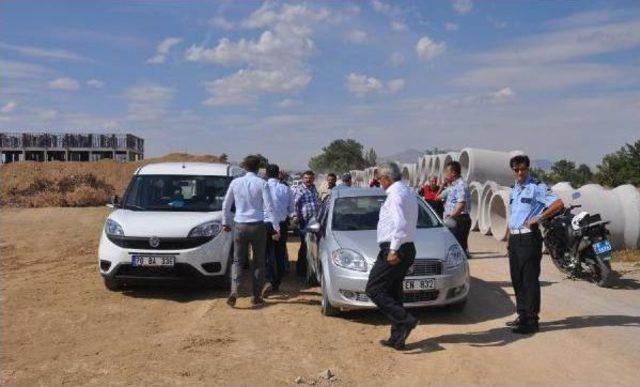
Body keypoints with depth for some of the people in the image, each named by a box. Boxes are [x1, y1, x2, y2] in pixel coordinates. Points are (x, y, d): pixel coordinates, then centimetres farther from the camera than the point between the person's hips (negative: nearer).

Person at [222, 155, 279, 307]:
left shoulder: (236, 182, 1)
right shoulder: (261, 183, -6)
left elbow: (226, 205, 9)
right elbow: (269, 208, -10)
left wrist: (225, 222, 22)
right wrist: (276, 227, -4)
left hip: (239, 226, 2)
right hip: (257, 226, -2)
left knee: (237, 260, 9)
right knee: (258, 261, 10)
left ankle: (234, 291, -10)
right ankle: (257, 296, 13)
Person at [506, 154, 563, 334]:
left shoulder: (537, 187, -8)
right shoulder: (514, 189, 17)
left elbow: (558, 204, -18)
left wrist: (537, 219, -19)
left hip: (529, 238, -8)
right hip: (515, 238, 8)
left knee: (530, 280, -6)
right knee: (517, 279, 13)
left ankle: (531, 321, -1)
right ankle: (522, 315, 24)